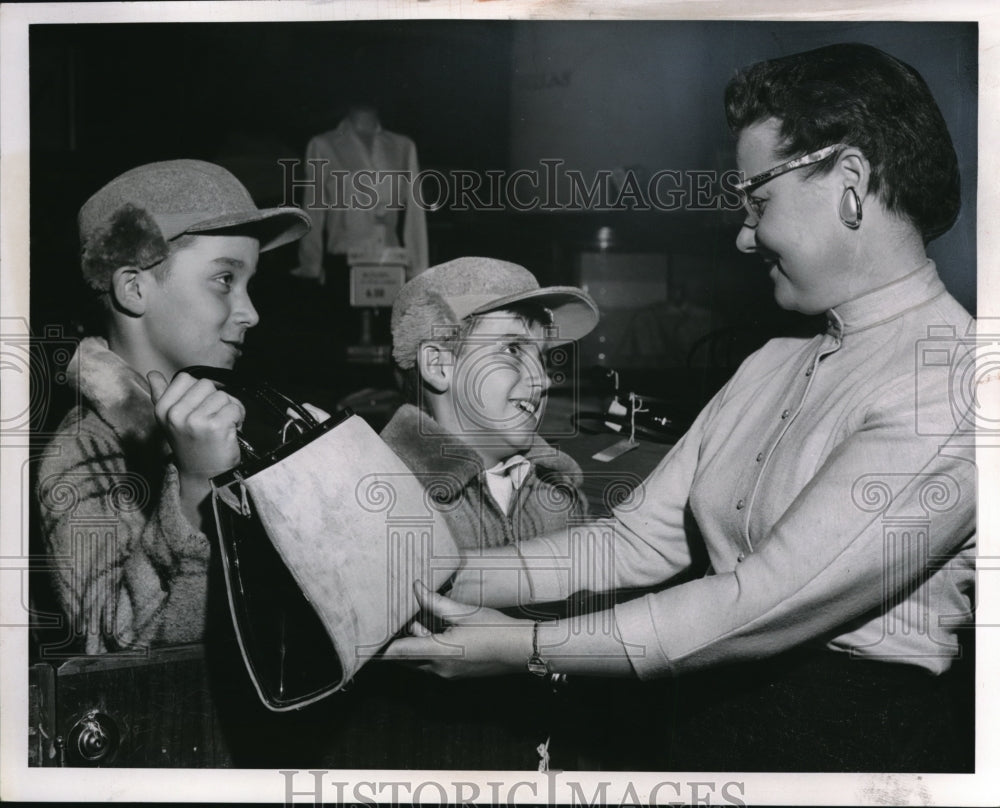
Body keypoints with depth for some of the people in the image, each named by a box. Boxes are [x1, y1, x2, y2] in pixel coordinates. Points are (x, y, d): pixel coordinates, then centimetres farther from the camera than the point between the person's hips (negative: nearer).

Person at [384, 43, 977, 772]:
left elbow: (767, 603, -19)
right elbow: (637, 541, 7)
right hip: (705, 719, 6)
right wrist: (444, 578, -1)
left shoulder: (951, 385, -14)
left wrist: (527, 647, -17)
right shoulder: (772, 367, 11)